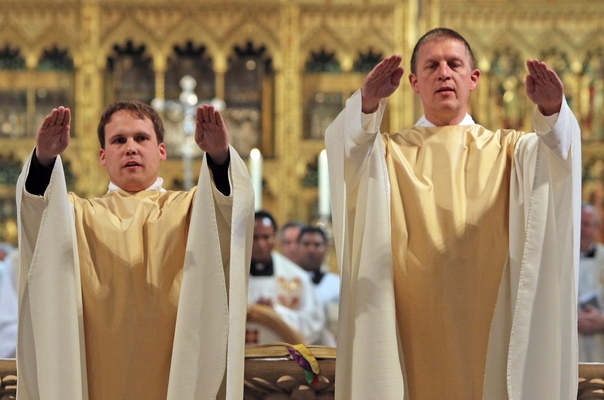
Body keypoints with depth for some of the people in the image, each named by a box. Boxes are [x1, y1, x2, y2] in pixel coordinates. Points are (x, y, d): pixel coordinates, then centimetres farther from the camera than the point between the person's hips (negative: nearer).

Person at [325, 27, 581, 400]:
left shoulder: (505, 149, 11)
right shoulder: (389, 150, 10)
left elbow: (558, 147, -9)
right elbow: (346, 144, -12)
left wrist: (552, 110, -32)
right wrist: (368, 104, -33)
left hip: (487, 330, 0)